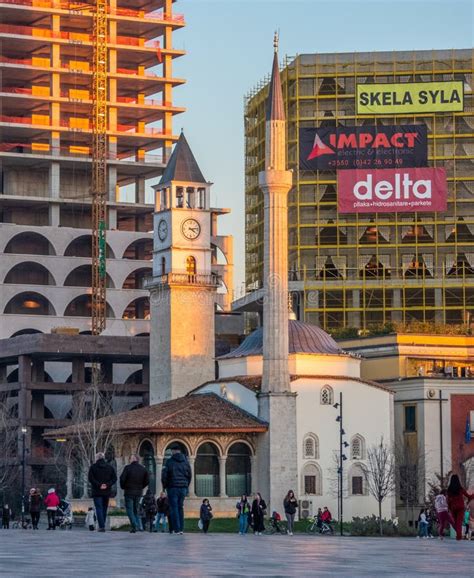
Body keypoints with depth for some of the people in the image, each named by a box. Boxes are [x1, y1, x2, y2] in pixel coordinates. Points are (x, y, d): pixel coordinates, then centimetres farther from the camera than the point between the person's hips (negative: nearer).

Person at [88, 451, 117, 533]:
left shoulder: (93, 467, -2)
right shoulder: (110, 467, 8)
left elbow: (91, 479, -12)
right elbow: (114, 478, 1)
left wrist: (99, 485, -12)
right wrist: (107, 485, -6)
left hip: (97, 491, -4)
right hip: (107, 492, 4)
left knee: (99, 508, -5)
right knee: (104, 509, 14)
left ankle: (102, 526, -16)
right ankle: (102, 525, 19)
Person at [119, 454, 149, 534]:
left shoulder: (128, 468, -9)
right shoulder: (143, 469, 5)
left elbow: (122, 479, -13)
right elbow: (147, 481, 5)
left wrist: (123, 487, 4)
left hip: (129, 492, -5)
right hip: (139, 493, 5)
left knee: (129, 510, -1)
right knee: (135, 510, 17)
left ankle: (134, 526, -14)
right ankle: (139, 525, 5)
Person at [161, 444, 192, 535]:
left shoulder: (169, 462, -7)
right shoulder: (185, 461, 7)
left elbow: (164, 475, -7)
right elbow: (189, 475, 12)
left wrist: (164, 486, 7)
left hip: (173, 487, -4)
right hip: (183, 488, 4)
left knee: (174, 508, -1)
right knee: (180, 508, 13)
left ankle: (176, 529, -6)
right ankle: (181, 528, 10)